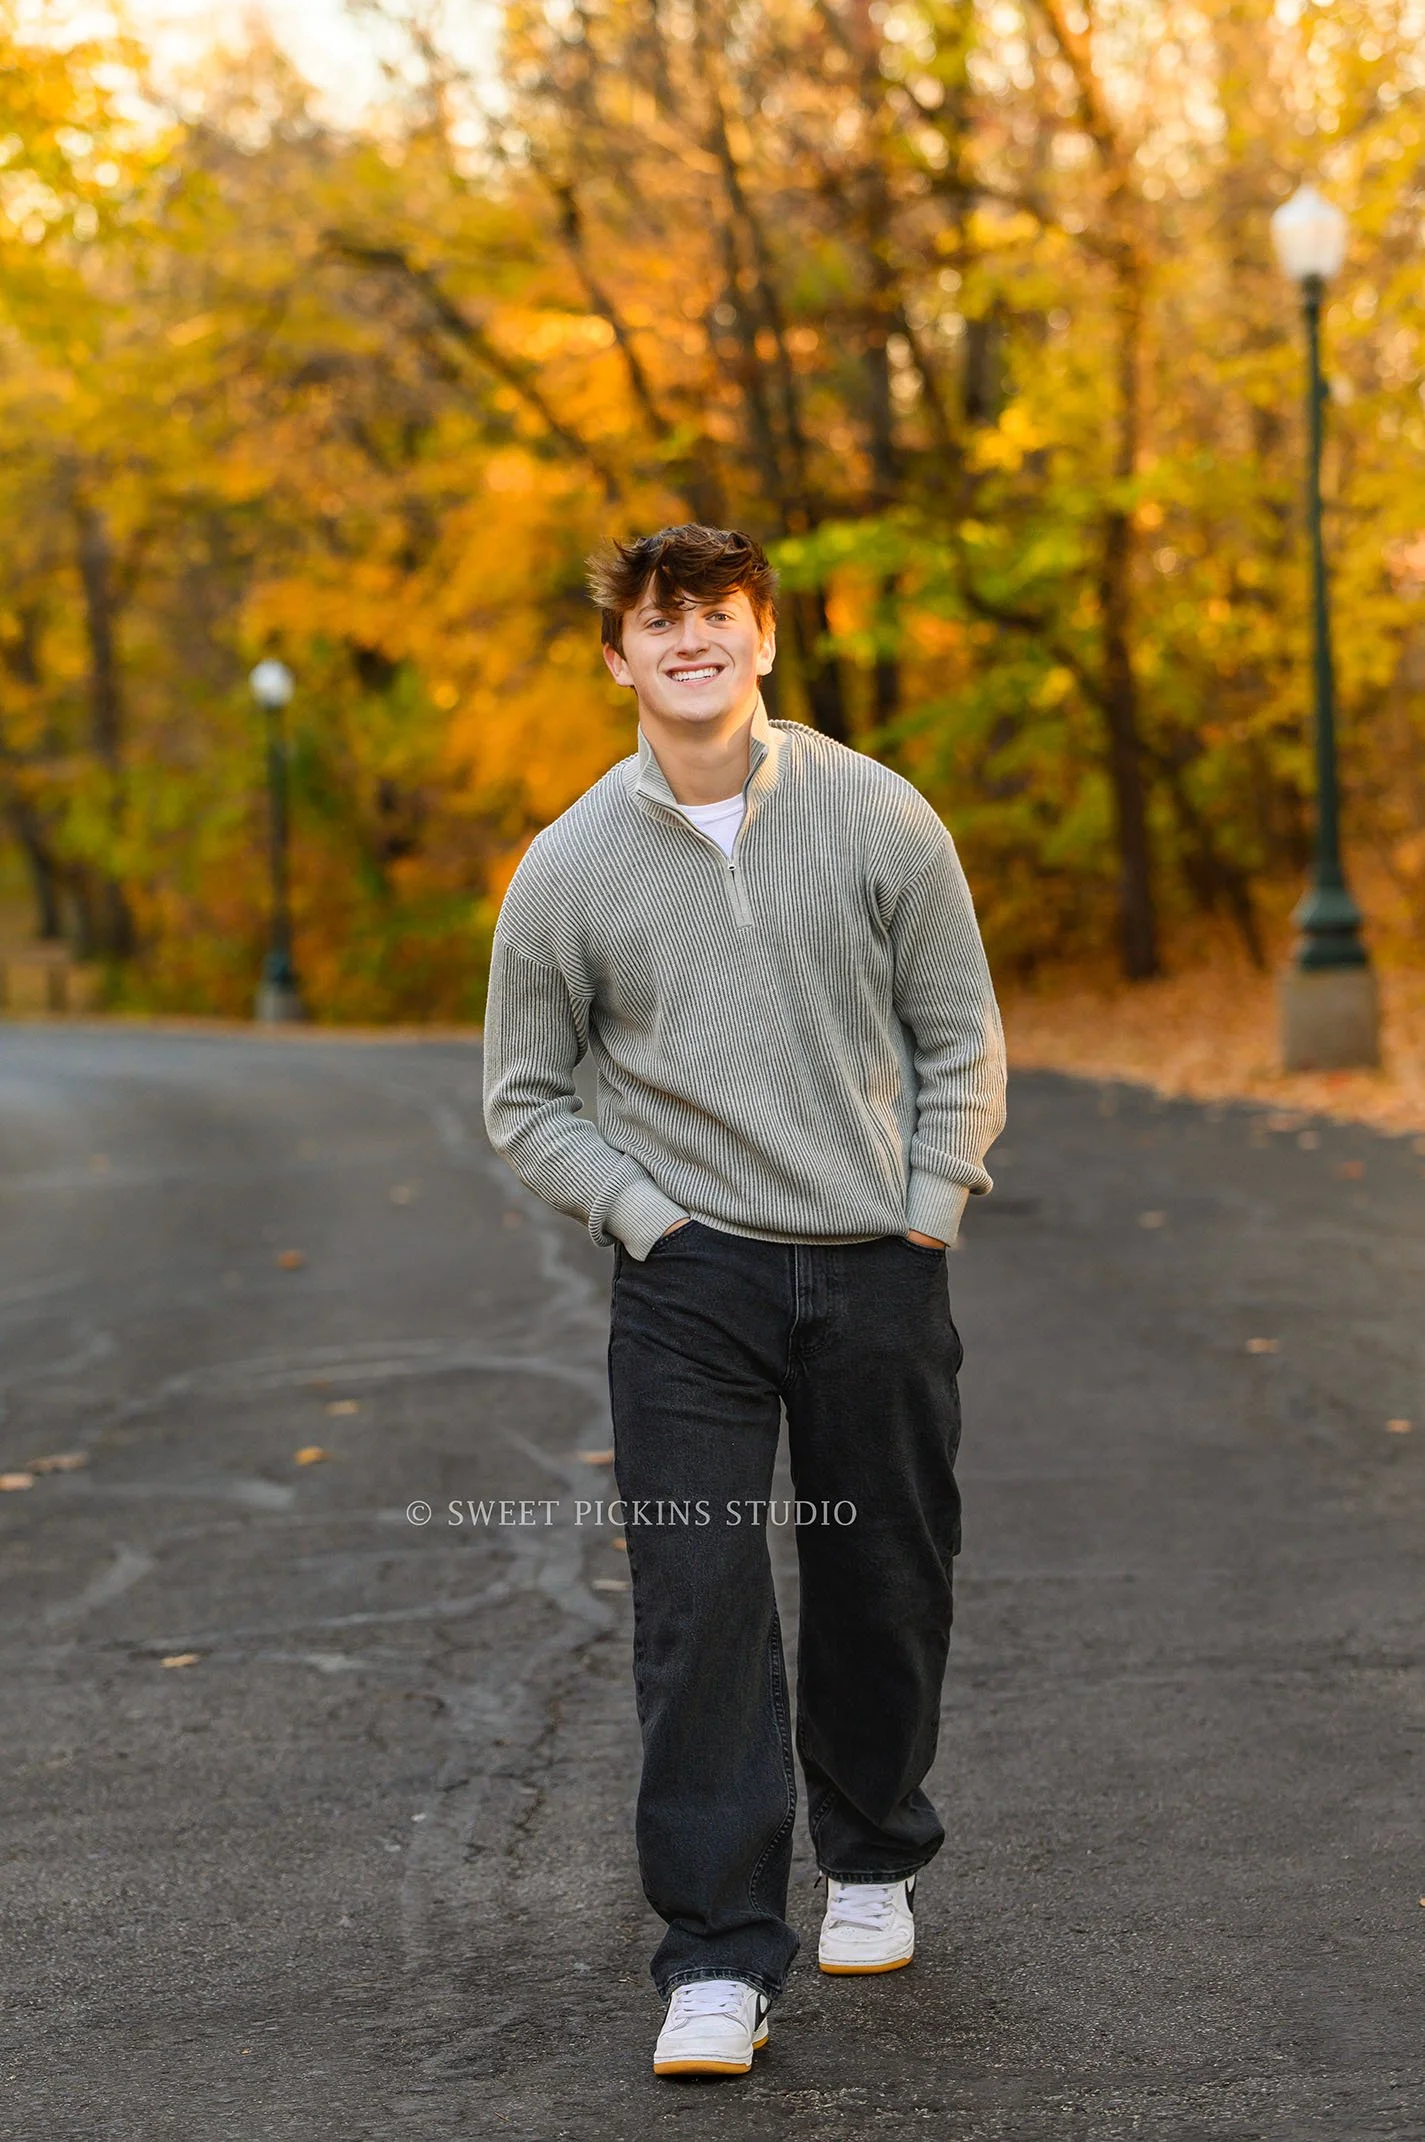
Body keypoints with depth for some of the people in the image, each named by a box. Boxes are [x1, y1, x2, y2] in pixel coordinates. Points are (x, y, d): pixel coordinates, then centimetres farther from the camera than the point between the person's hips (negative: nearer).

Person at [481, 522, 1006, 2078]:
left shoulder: (881, 821, 0)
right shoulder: (571, 866, 0)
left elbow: (961, 1042, 7)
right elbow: (524, 1098, 7)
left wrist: (923, 1218, -1)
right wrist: (646, 1215, -5)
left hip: (878, 1270, 1)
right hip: (688, 1279, -1)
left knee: (885, 1587, 11)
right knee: (697, 1604, -9)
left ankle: (872, 1862, 35)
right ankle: (718, 1959, -5)